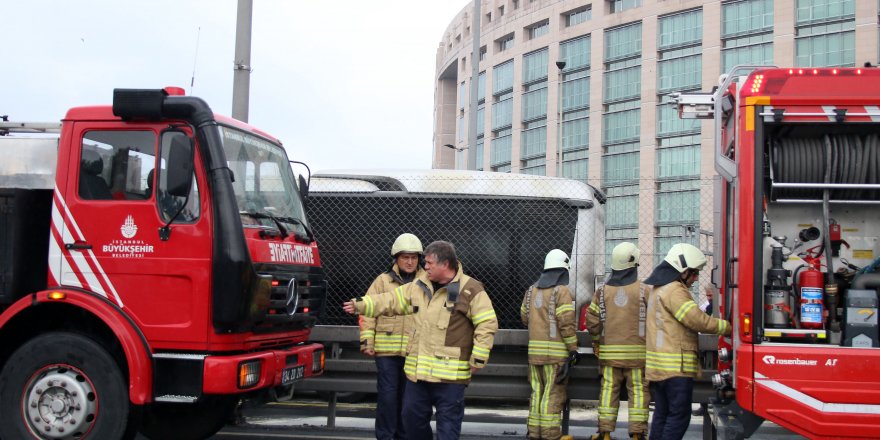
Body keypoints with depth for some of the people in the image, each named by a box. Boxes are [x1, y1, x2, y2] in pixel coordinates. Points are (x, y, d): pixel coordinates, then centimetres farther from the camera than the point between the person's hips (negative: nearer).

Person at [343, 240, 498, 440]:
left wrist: (477, 360, -12)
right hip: (418, 369, 7)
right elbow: (392, 301, 18)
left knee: (448, 423, 0)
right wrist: (361, 305, 12)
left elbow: (487, 324, -10)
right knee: (412, 415, 15)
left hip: (450, 373, -6)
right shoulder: (420, 286, 10)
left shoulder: (470, 289, -9)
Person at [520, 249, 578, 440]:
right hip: (556, 349, -6)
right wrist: (573, 348, -8)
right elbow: (566, 322, -14)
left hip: (534, 348, 6)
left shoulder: (532, 290, 13)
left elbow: (525, 317, 18)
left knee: (537, 390, 11)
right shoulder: (562, 291, -8)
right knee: (554, 393, -4)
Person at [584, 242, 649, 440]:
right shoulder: (643, 290, -5)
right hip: (637, 350, -2)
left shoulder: (602, 291, 2)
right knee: (638, 390, 2)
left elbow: (592, 320, 2)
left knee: (608, 389, 7)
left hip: (609, 351, 2)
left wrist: (597, 340, 17)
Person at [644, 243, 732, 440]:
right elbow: (697, 321, -18)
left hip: (658, 366, 10)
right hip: (675, 367, -10)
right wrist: (728, 327, -9)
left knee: (662, 414, 12)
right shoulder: (675, 290, -13)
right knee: (680, 416, -6)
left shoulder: (658, 289, 20)